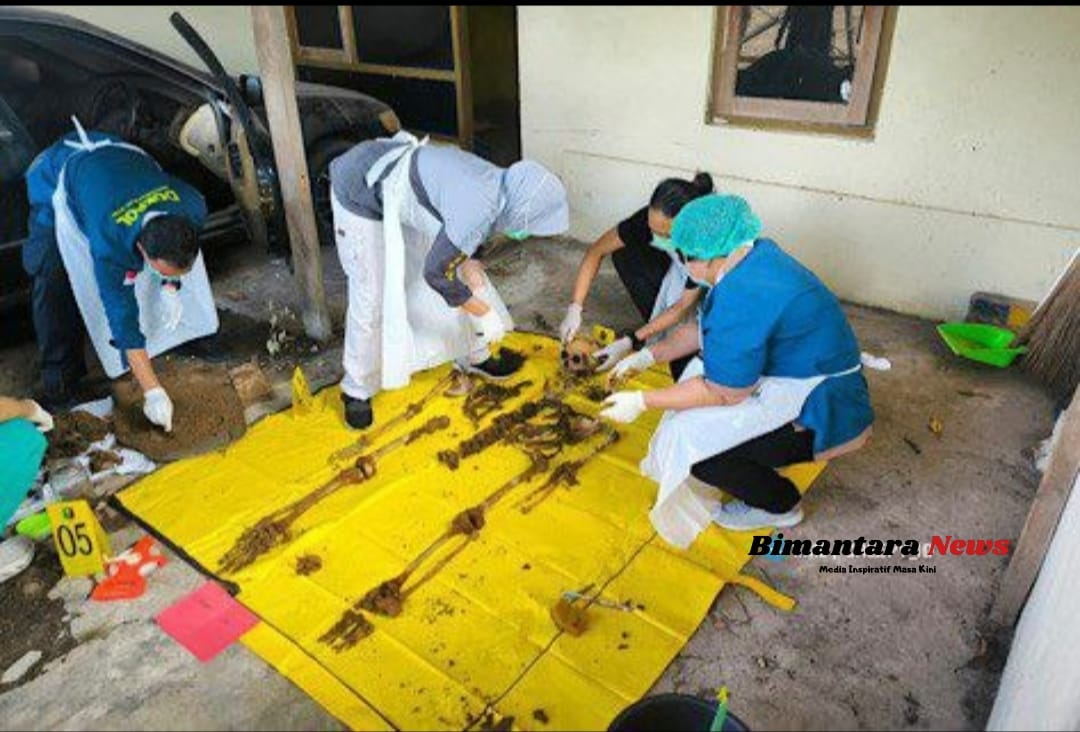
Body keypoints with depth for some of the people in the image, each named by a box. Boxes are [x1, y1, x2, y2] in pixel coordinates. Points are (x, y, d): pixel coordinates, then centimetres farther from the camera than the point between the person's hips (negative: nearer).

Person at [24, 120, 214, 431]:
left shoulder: (193, 206, -34)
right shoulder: (110, 245, -44)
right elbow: (123, 318, -35)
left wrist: (171, 286, -13)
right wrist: (153, 392, -33)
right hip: (56, 175, -5)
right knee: (54, 284, -17)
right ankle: (60, 378, -4)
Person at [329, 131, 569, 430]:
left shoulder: (498, 184, -8)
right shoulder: (478, 211, -34)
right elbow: (436, 273, -22)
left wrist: (465, 262, -7)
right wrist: (484, 314, -11)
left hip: (398, 190, 9)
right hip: (360, 194, -9)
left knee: (467, 280, 11)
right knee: (371, 301, -5)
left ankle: (475, 357, 29)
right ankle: (358, 390, 16)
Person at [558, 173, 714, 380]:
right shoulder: (651, 218, -28)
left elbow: (684, 306, -30)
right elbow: (596, 252, -19)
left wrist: (630, 343, -33)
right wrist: (575, 309, -27)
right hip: (675, 273, 6)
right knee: (623, 254, -22)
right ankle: (659, 330, -7)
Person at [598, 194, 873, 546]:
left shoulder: (743, 298, -29)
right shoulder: (755, 253, 1)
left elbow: (722, 393, -22)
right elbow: (704, 329, 12)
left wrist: (642, 402, -15)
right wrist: (649, 355, 10)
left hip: (822, 412, -10)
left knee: (692, 444, -15)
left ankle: (780, 505, 9)